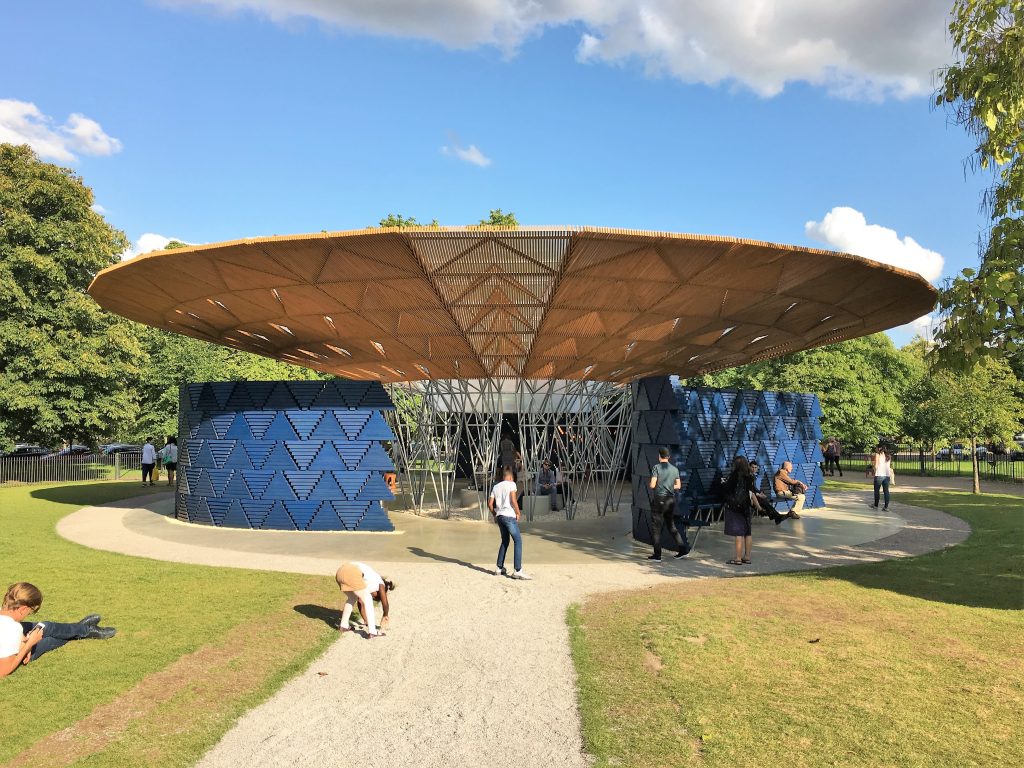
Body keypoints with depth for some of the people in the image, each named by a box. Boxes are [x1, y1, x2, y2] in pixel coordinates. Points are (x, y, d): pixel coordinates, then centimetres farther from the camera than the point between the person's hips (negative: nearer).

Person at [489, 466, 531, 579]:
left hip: (499, 516, 7)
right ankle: (518, 570, -13)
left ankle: (499, 568, 20)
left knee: (505, 541, 19)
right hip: (509, 516, -7)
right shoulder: (511, 484, -1)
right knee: (518, 541, -5)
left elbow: (490, 503, 13)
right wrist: (518, 513, -2)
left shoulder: (496, 487, 16)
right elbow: (513, 500, -12)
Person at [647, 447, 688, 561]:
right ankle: (683, 549, 13)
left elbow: (652, 485, -15)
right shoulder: (675, 469, 5)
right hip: (671, 500, 5)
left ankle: (657, 555, 5)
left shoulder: (656, 467, -10)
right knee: (671, 526, 18)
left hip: (659, 500, -5)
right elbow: (678, 486, 10)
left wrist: (649, 484, 7)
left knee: (656, 528, 3)